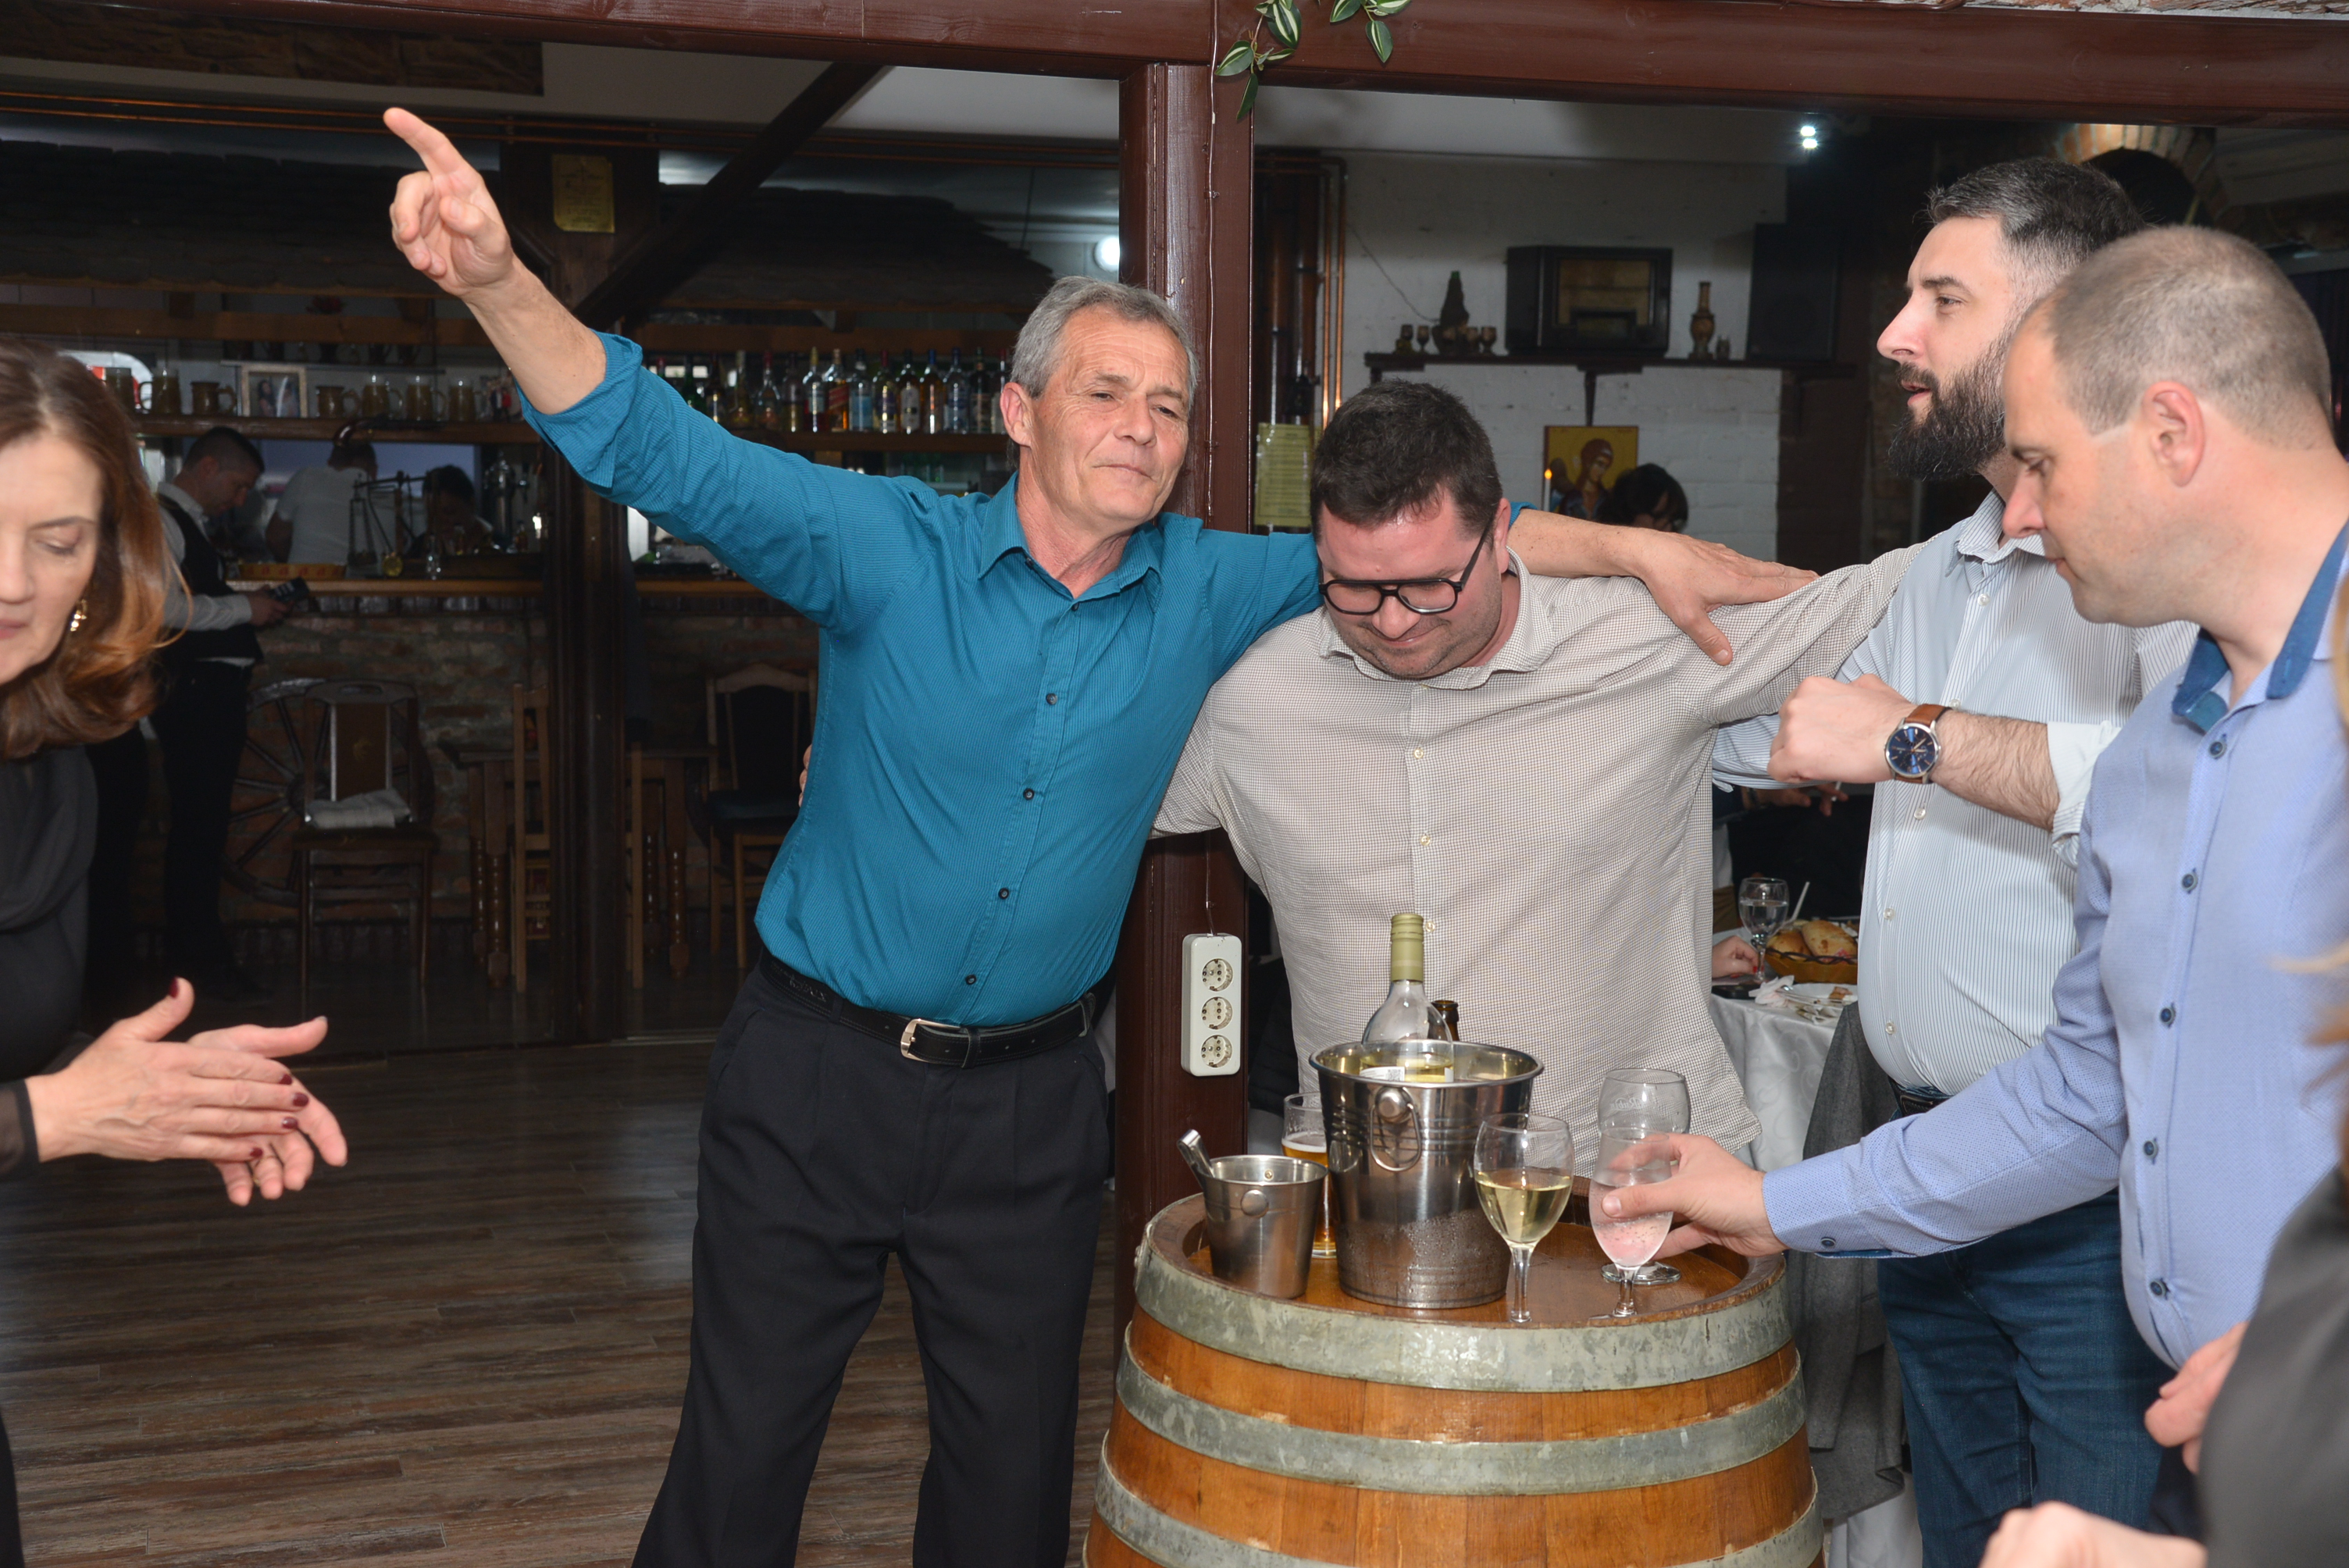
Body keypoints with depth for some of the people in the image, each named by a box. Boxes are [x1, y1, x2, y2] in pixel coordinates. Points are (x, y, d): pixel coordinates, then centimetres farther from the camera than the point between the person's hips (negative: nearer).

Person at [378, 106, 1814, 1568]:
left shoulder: (1205, 593, -1)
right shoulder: (890, 548, -11)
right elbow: (667, 455, -19)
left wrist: (1639, 548, -5)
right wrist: (500, 282, -35)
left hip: (1032, 1103, 3)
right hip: (817, 1075, -2)